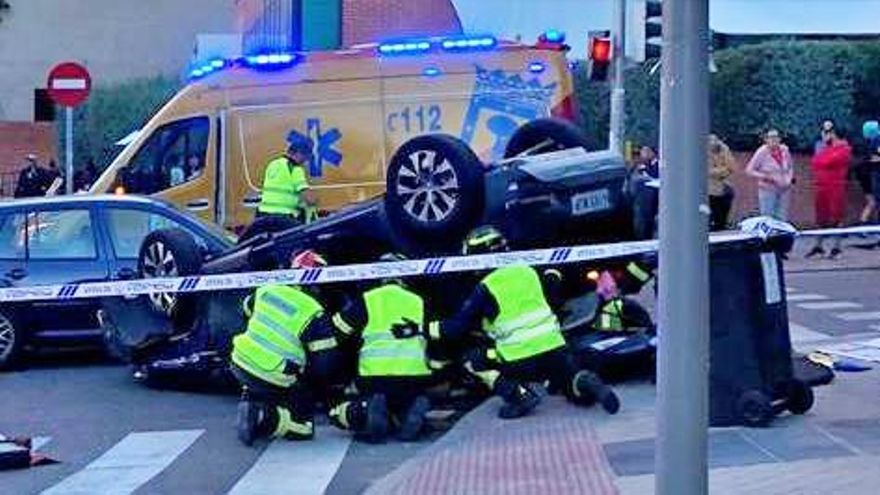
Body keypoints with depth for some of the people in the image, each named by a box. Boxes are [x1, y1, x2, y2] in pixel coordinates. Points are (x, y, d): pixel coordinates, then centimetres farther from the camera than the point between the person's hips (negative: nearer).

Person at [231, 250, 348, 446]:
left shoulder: (267, 290, 3)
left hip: (241, 365, 6)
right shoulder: (314, 315, -13)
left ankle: (250, 402, 16)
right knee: (303, 426, 4)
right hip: (275, 382, -6)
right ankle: (261, 419, -17)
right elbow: (327, 362, -12)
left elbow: (247, 310, 26)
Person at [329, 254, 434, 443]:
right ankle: (413, 410, -7)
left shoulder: (366, 301, 10)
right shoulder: (418, 303, 18)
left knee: (339, 413, 19)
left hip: (374, 378, -2)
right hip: (415, 378, 2)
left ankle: (366, 412, -15)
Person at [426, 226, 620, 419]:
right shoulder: (528, 271, 13)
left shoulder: (485, 289, -1)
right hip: (556, 347, 5)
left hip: (520, 359, -5)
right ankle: (587, 383, -11)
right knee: (579, 392, 26)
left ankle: (519, 395, -3)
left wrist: (429, 328, 11)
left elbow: (459, 326, -1)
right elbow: (554, 299, 23)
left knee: (472, 360, 15)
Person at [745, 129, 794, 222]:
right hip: (768, 190, -4)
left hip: (784, 190, 4)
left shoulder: (785, 150, -1)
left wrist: (790, 177, -3)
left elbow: (790, 166, 16)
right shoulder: (762, 152, -13)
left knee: (783, 219, 10)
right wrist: (766, 177, -19)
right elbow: (749, 171, -11)